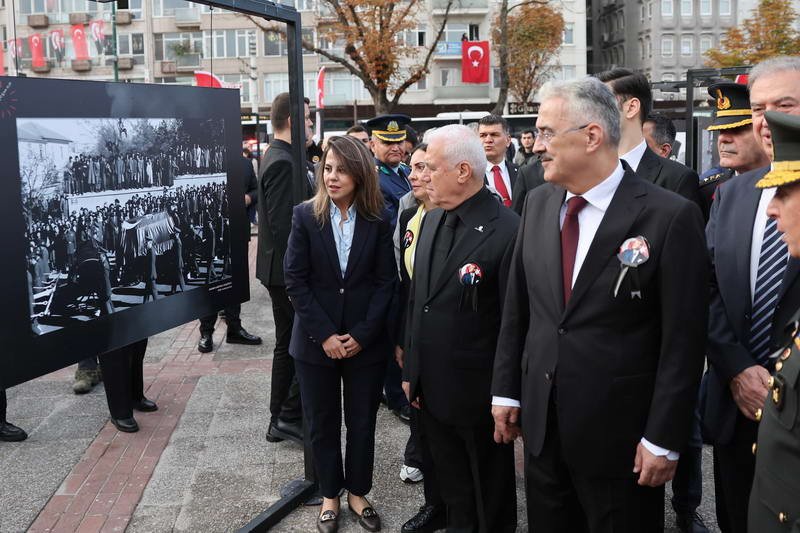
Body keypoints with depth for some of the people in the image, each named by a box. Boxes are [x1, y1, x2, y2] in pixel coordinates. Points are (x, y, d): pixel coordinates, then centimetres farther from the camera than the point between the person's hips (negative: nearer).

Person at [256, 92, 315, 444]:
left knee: (288, 344, 16)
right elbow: (283, 225, -23)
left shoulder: (276, 157, 13)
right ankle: (291, 415, 6)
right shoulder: (283, 163, -18)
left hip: (280, 269, 11)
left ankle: (281, 420, 24)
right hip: (288, 270, -11)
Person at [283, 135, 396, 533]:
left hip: (365, 342, 0)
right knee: (322, 424, 12)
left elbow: (385, 282, -3)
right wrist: (324, 335, -13)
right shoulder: (305, 215, -4)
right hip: (316, 342, 0)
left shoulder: (378, 220, -3)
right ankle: (330, 495, 30)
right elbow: (295, 280, -7)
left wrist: (362, 335, -12)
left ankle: (357, 492, 31)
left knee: (362, 423, 12)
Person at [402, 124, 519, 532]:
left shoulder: (508, 230, -19)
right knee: (453, 494, 23)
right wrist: (411, 370, 12)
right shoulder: (431, 221, 6)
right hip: (431, 388, 7)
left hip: (478, 394, -7)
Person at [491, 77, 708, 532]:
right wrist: (506, 391, 9)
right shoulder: (538, 204, 3)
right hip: (540, 422, 5)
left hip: (619, 432, -5)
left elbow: (683, 340, -13)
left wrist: (664, 439, -12)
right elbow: (517, 307, 8)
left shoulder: (671, 217, -15)